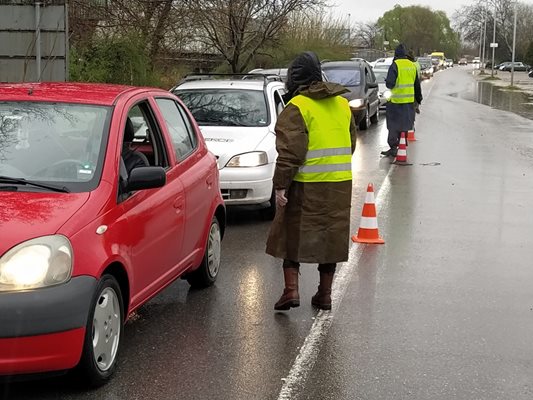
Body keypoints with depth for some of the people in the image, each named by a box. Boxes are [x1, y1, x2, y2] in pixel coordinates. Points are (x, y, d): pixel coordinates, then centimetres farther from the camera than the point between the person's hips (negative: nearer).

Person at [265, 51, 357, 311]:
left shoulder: (297, 107, -10)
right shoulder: (342, 104, 12)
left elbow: (290, 152, -17)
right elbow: (351, 143, 20)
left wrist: (280, 185, -14)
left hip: (306, 185, -5)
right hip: (340, 183, 6)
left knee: (292, 235, 8)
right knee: (331, 237, 12)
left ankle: (291, 289, 2)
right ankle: (325, 294, 17)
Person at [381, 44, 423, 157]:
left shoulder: (395, 65, -13)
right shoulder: (412, 65, 8)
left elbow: (390, 83, -19)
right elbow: (417, 85, 16)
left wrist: (387, 81, 4)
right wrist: (418, 98, 25)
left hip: (396, 101, -6)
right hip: (409, 100, 6)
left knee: (394, 125, -1)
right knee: (405, 123, 15)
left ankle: (393, 147, -4)